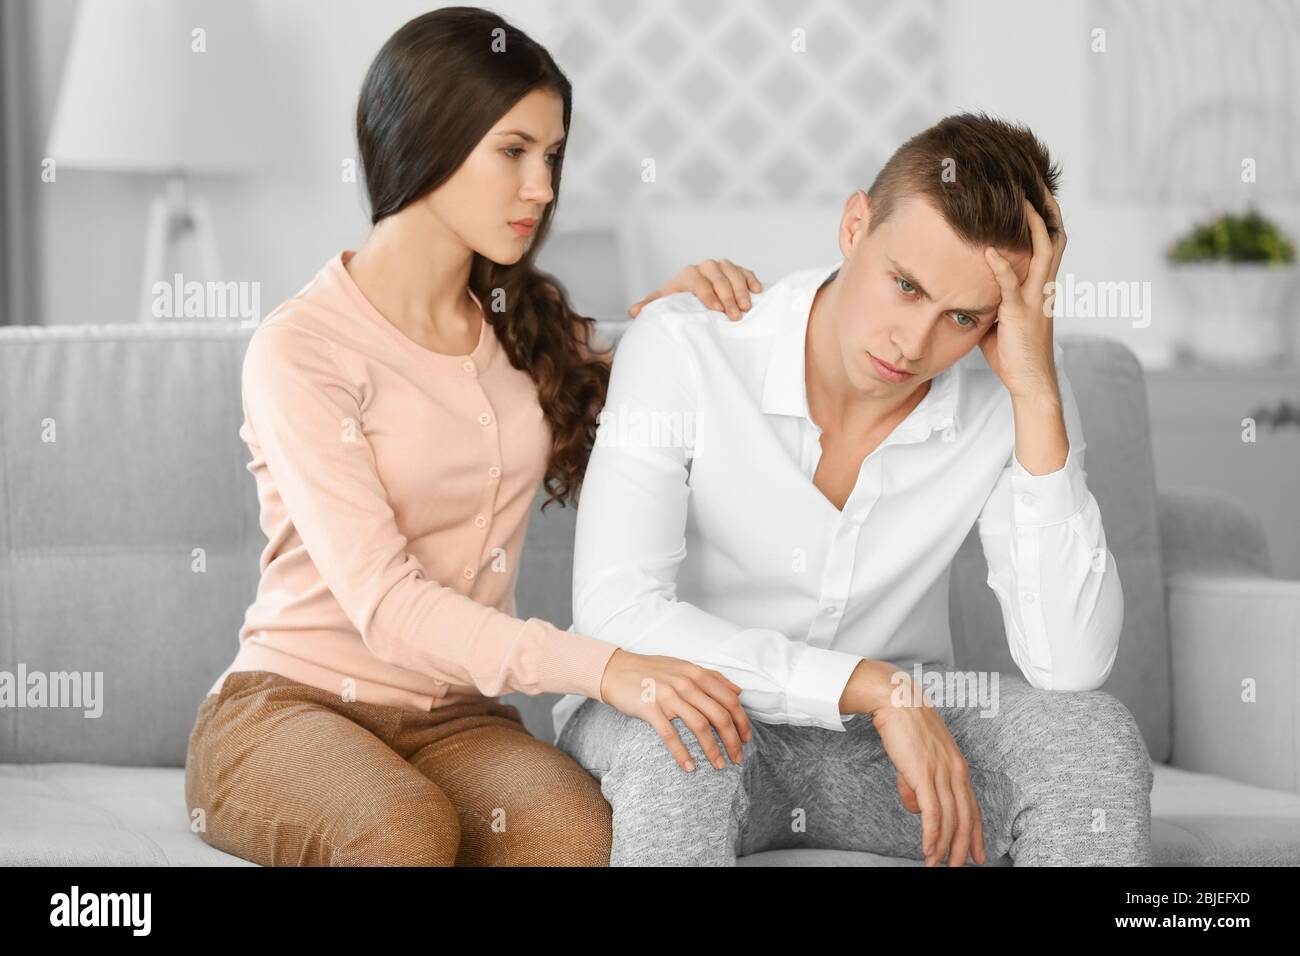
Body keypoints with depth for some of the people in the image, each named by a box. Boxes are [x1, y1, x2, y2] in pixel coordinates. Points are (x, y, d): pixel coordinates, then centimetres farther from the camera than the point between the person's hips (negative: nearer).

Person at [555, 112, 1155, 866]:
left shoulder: (1015, 395, -15)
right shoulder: (683, 347, -21)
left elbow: (1070, 666, -25)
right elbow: (617, 613, -30)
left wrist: (1037, 393, -30)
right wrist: (874, 687, -32)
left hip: (884, 736, 3)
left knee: (1095, 738, -24)